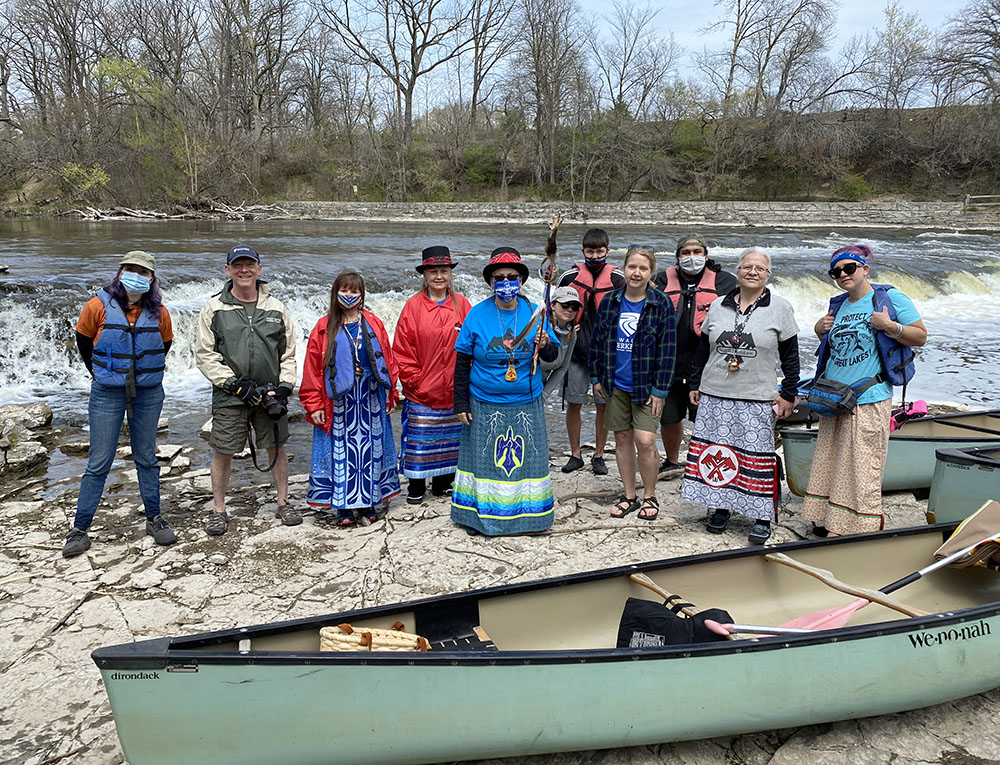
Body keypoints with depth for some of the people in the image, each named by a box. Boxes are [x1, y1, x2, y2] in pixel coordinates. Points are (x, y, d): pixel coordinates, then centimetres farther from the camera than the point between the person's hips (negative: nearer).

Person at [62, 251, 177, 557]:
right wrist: (100, 373, 14)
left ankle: (154, 519, 23)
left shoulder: (159, 312, -2)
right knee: (99, 463, 1)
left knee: (146, 459, 12)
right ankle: (79, 529, 12)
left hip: (148, 394, 2)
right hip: (107, 395, -2)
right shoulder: (99, 305, -7)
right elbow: (83, 340, 8)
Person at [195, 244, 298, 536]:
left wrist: (283, 387, -4)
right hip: (229, 396, -2)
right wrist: (236, 384, -12)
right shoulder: (214, 308, 0)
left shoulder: (276, 307, 7)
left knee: (276, 447, 9)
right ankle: (218, 510, 20)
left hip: (270, 394, 2)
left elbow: (288, 353, 9)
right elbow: (204, 355, -2)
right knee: (223, 452, 3)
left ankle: (283, 503, 25)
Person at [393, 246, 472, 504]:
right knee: (419, 439, 4)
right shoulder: (413, 306, -3)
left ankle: (444, 483, 29)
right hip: (422, 393, -2)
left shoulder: (462, 305, 3)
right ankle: (416, 488, 20)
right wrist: (414, 381, -6)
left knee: (450, 438, 12)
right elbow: (401, 350, -2)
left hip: (454, 391, 2)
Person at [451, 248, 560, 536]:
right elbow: (462, 363, 0)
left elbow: (553, 354, 7)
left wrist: (545, 345, -17)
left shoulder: (534, 312, 0)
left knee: (526, 459, 9)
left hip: (526, 404, 2)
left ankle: (527, 515, 25)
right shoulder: (477, 314, -4)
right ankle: (481, 516, 22)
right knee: (485, 460, 6)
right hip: (485, 406, -1)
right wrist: (461, 403, -2)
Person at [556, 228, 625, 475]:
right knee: (573, 404, 4)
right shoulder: (570, 277, 1)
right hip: (576, 351, 0)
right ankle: (575, 455, 19)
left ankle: (598, 456, 19)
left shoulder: (618, 279, 1)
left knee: (604, 405, 5)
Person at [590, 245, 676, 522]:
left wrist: (660, 388, -10)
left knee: (645, 441, -9)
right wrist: (596, 377, 9)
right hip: (616, 384, 4)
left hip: (645, 385, -3)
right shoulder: (610, 302, 3)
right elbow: (597, 341, 11)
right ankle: (629, 496, 23)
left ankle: (650, 496, 12)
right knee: (622, 438, 10)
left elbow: (667, 349, -7)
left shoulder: (661, 304, -6)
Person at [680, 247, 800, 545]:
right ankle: (721, 506, 21)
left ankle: (762, 517, 11)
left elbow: (790, 357, 3)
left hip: (758, 400, -3)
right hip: (715, 396, 3)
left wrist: (788, 395, -1)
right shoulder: (718, 307, 9)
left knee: (758, 455, -1)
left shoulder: (780, 309, 2)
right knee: (717, 451, 6)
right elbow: (703, 350, 15)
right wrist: (695, 385, 12)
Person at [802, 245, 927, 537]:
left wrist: (890, 327, -19)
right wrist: (820, 330, 8)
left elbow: (921, 337, -3)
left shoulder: (890, 298, -3)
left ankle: (861, 529, 4)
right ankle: (831, 523, 20)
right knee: (830, 462, 10)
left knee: (863, 468, -4)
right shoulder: (838, 305, 14)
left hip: (868, 401, -6)